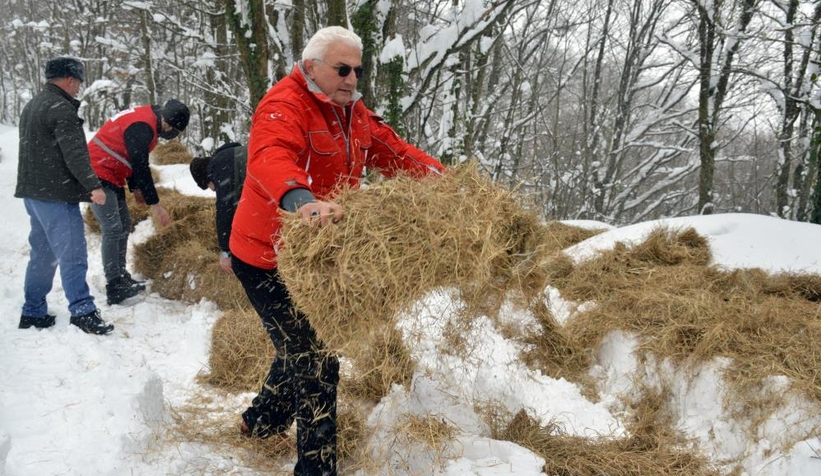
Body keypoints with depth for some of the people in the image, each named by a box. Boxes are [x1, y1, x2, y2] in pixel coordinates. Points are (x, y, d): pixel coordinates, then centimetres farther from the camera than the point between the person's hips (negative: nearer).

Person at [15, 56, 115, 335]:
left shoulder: (33, 106, 19)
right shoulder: (61, 108, -14)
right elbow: (74, 153, -21)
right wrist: (93, 185, -22)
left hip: (33, 192, 10)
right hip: (56, 195, -10)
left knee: (42, 254, 15)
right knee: (72, 254, -9)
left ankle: (33, 312, 21)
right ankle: (83, 312, -9)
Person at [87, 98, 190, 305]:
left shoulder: (146, 120, 8)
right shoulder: (142, 127, -24)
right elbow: (141, 167, -25)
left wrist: (135, 189, 11)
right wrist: (154, 204, -21)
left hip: (111, 176, 11)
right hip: (98, 174, -11)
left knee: (124, 225, 12)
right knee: (112, 229, -14)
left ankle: (121, 278, 19)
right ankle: (114, 288, -14)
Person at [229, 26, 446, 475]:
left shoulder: (352, 113, 8)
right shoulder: (284, 106, -21)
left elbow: (395, 152, 6)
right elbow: (269, 158, -41)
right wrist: (301, 200, -61)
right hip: (269, 259, -9)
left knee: (303, 347, 24)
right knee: (315, 360, -6)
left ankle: (261, 420, 49)